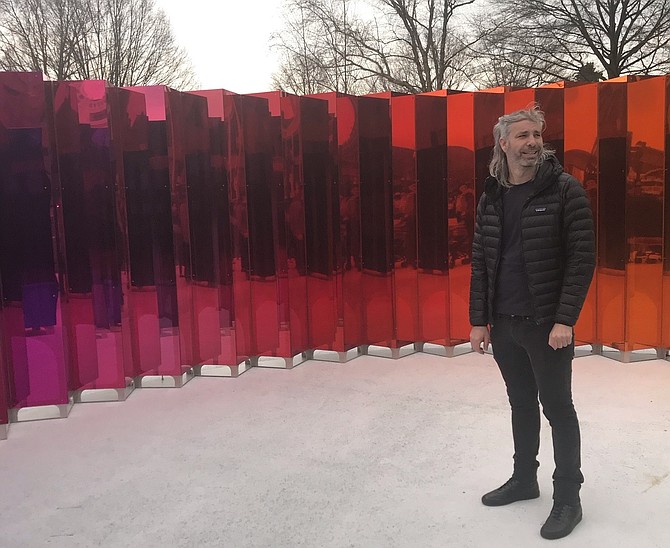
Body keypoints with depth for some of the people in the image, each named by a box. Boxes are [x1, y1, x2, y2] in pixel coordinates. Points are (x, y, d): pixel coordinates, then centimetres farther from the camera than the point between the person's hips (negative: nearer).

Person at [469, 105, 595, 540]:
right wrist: (479, 320, 6)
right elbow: (481, 262, 8)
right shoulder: (491, 198, 6)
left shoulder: (565, 191, -8)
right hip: (504, 324, 5)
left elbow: (583, 259, -12)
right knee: (522, 404, 18)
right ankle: (524, 479, 34)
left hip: (547, 324, -5)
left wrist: (565, 319, -17)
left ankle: (568, 498, 18)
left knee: (558, 407, 4)